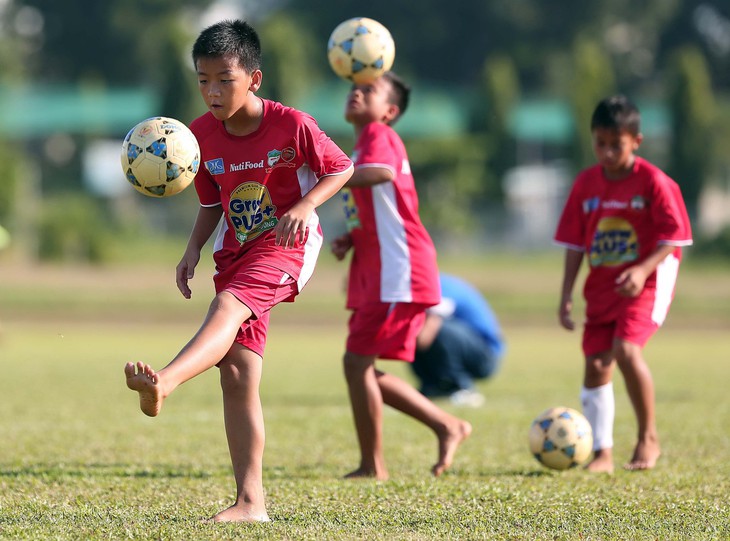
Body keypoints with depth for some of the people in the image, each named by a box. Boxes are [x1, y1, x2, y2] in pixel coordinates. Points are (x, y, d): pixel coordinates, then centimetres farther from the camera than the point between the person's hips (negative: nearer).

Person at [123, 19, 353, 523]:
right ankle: (251, 501, -2)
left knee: (228, 305, -35)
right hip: (237, 250, 6)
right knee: (236, 374, -3)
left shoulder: (293, 126, -13)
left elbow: (341, 168, 0)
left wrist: (305, 206, -18)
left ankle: (165, 382, -62)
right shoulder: (202, 134, 1)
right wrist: (194, 249, -4)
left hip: (286, 244, -6)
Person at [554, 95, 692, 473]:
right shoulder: (586, 183, 4)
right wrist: (566, 294, 4)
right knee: (595, 364, 0)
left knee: (627, 349, -25)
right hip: (602, 285, 6)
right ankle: (602, 452, 8)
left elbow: (672, 237, -11)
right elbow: (575, 242, 9)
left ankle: (648, 438, -9)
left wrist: (644, 270, -26)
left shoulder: (654, 182, -11)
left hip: (646, 282, -6)